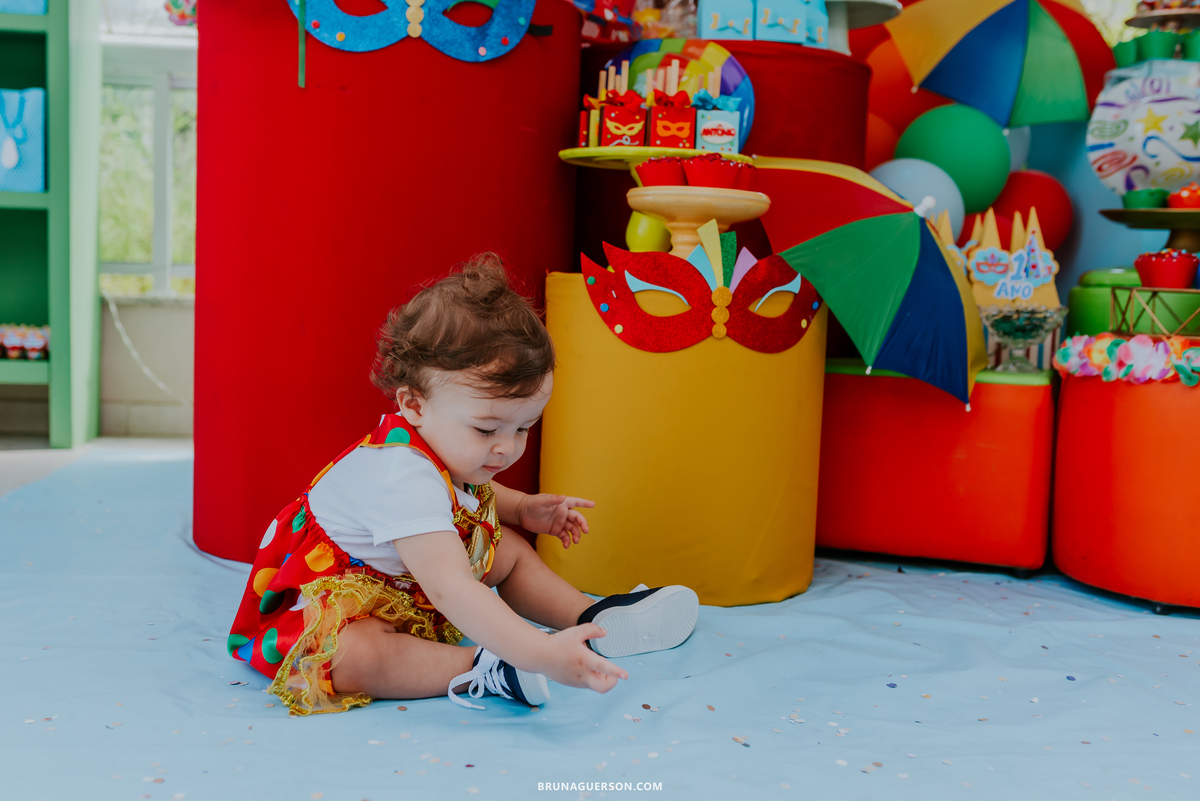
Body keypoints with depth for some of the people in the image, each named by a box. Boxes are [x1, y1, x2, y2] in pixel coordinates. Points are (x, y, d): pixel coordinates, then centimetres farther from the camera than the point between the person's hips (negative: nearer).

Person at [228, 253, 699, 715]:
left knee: (509, 550, 7)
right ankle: (481, 670, -32)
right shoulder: (405, 481, -41)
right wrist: (539, 655, -59)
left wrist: (523, 508, 4)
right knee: (352, 656, -41)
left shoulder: (444, 442, -9)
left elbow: (464, 495, 19)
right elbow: (451, 590, -51)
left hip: (408, 584, 10)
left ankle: (591, 618, 11)